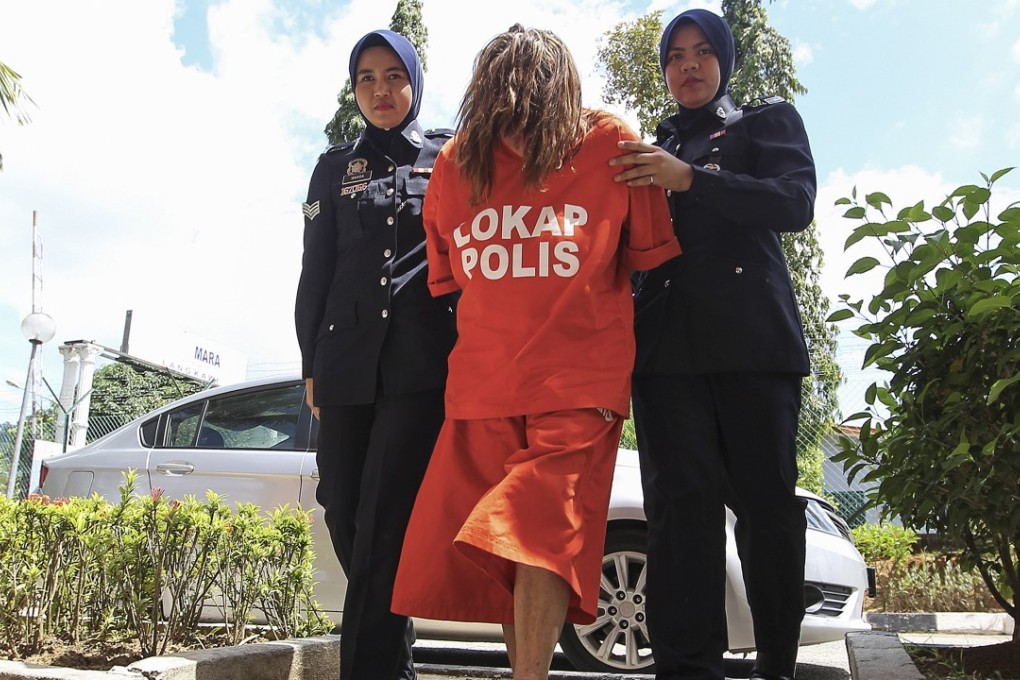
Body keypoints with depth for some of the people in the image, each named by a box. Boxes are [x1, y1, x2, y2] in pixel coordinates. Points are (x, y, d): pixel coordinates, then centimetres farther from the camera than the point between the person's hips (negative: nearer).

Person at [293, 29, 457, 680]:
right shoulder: (335, 168, 19)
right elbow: (316, 271, 15)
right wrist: (312, 365, 8)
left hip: (423, 364, -3)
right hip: (347, 366, 3)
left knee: (382, 527, -11)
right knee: (346, 521, 4)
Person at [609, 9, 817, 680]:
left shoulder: (769, 120, 16)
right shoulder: (650, 150, 26)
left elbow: (795, 203, -4)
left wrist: (690, 179, -15)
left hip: (753, 340, -2)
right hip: (667, 342, 2)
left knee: (766, 498, -3)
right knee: (682, 500, -8)